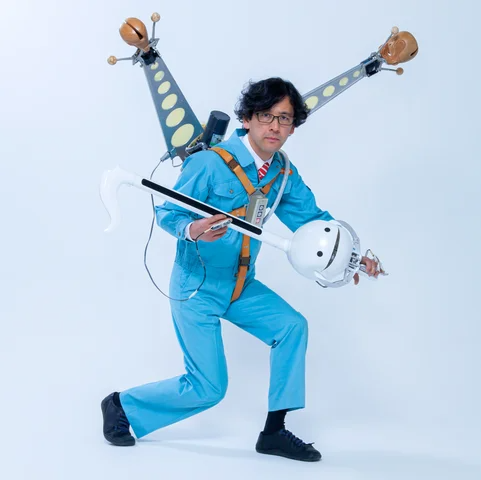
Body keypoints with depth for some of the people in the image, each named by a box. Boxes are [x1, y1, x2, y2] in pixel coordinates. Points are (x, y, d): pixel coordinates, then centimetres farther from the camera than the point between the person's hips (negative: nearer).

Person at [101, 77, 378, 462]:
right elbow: (166, 212, -17)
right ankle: (123, 406, 19)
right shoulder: (210, 163, -21)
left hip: (241, 286, 7)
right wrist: (193, 230, -39)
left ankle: (274, 432, 5)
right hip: (196, 287, -7)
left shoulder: (283, 173, -1)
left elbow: (312, 218, 2)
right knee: (208, 388, -5)